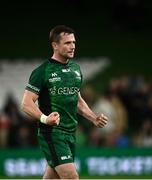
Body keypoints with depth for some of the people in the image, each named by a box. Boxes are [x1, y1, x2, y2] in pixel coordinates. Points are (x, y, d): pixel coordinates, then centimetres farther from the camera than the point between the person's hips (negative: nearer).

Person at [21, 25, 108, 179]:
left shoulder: (75, 68, 13)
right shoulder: (42, 71, -9)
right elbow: (26, 103, -13)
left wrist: (94, 119, 13)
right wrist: (44, 118, -31)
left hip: (70, 132, 7)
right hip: (51, 132, -7)